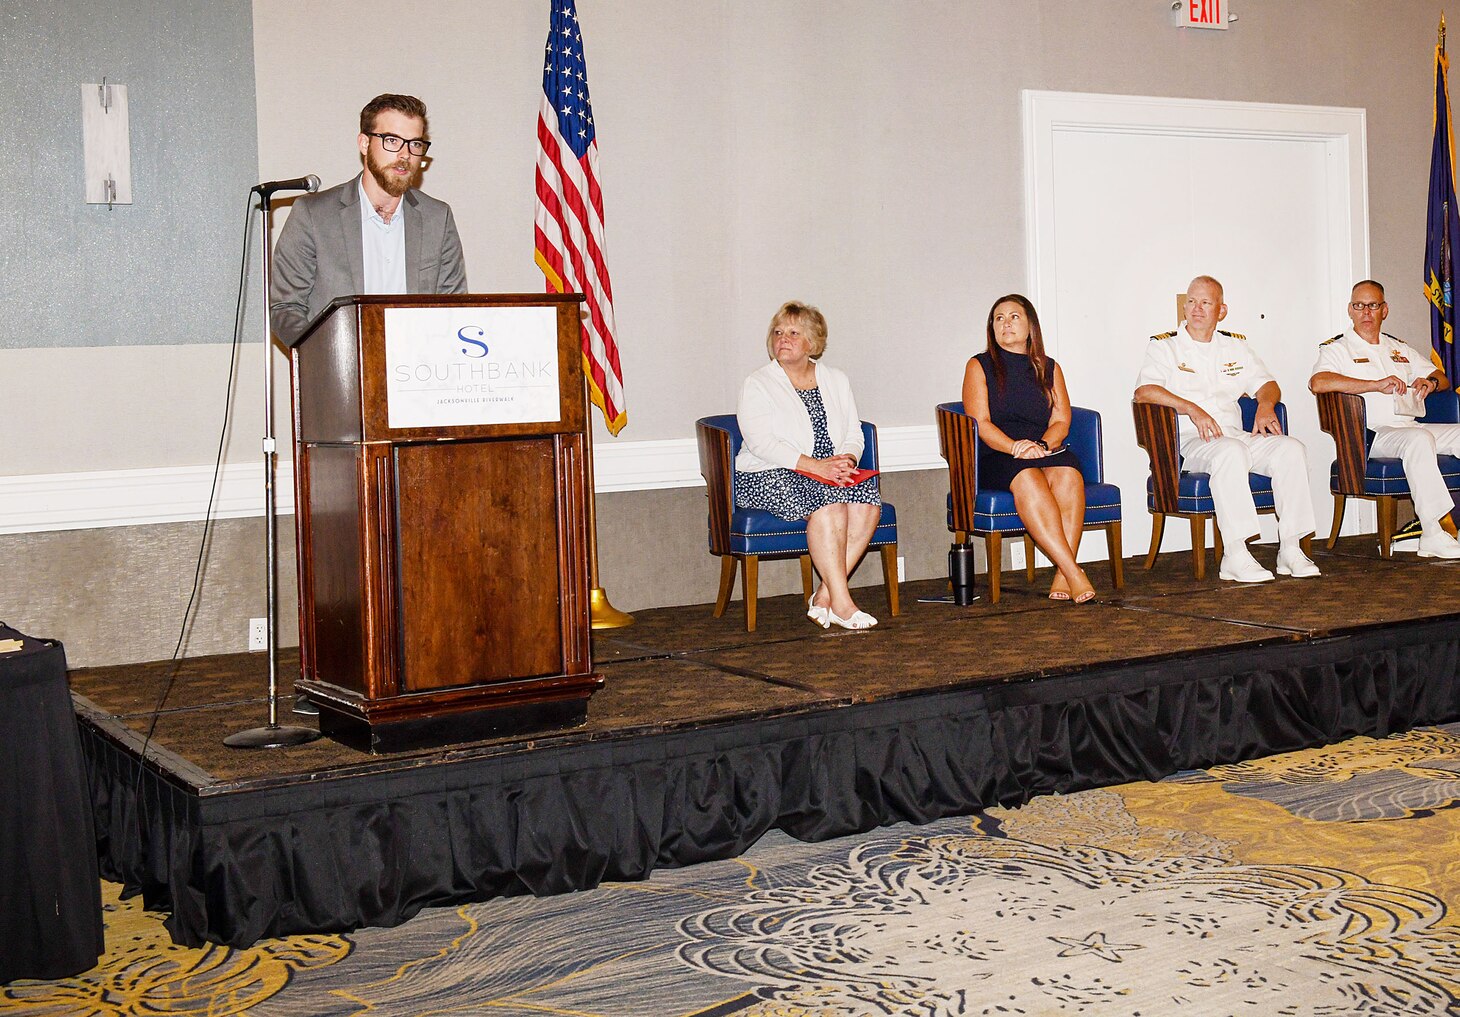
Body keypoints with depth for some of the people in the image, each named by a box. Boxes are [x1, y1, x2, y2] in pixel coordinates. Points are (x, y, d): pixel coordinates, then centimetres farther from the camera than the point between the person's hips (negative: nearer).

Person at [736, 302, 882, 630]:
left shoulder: (836, 381, 18)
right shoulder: (757, 384, 3)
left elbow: (854, 436, 13)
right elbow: (761, 442, -11)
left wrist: (845, 461, -12)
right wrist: (815, 465, -21)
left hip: (831, 472, 5)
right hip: (770, 477, -4)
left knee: (867, 500, -27)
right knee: (829, 503, -33)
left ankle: (824, 596, -24)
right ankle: (841, 602, -34)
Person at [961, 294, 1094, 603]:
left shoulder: (1049, 369, 21)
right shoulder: (980, 366, 12)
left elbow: (1061, 422, 9)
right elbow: (981, 424, -1)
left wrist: (1041, 445, -14)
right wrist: (1016, 448, -18)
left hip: (1045, 452, 2)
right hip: (995, 459, -2)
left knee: (1068, 473, -33)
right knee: (1027, 477, -36)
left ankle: (1062, 577, -41)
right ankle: (1074, 573, -44)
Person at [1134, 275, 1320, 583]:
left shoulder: (1236, 346, 23)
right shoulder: (1164, 346, 8)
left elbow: (1266, 384, 22)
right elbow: (1144, 391, -9)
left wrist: (1265, 405, -3)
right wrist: (1192, 409, -20)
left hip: (1237, 435, 5)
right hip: (1191, 442, -5)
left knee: (1291, 448, -21)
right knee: (1231, 451, -37)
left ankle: (1290, 549, -20)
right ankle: (1235, 556, -39)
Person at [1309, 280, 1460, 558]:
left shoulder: (1399, 349, 27)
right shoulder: (1337, 348, 7)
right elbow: (1317, 382, -14)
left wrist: (1430, 382, 2)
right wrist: (1376, 385, -19)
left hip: (1410, 427, 7)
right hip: (1370, 434, -7)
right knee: (1419, 439, -35)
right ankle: (1432, 536, -37)